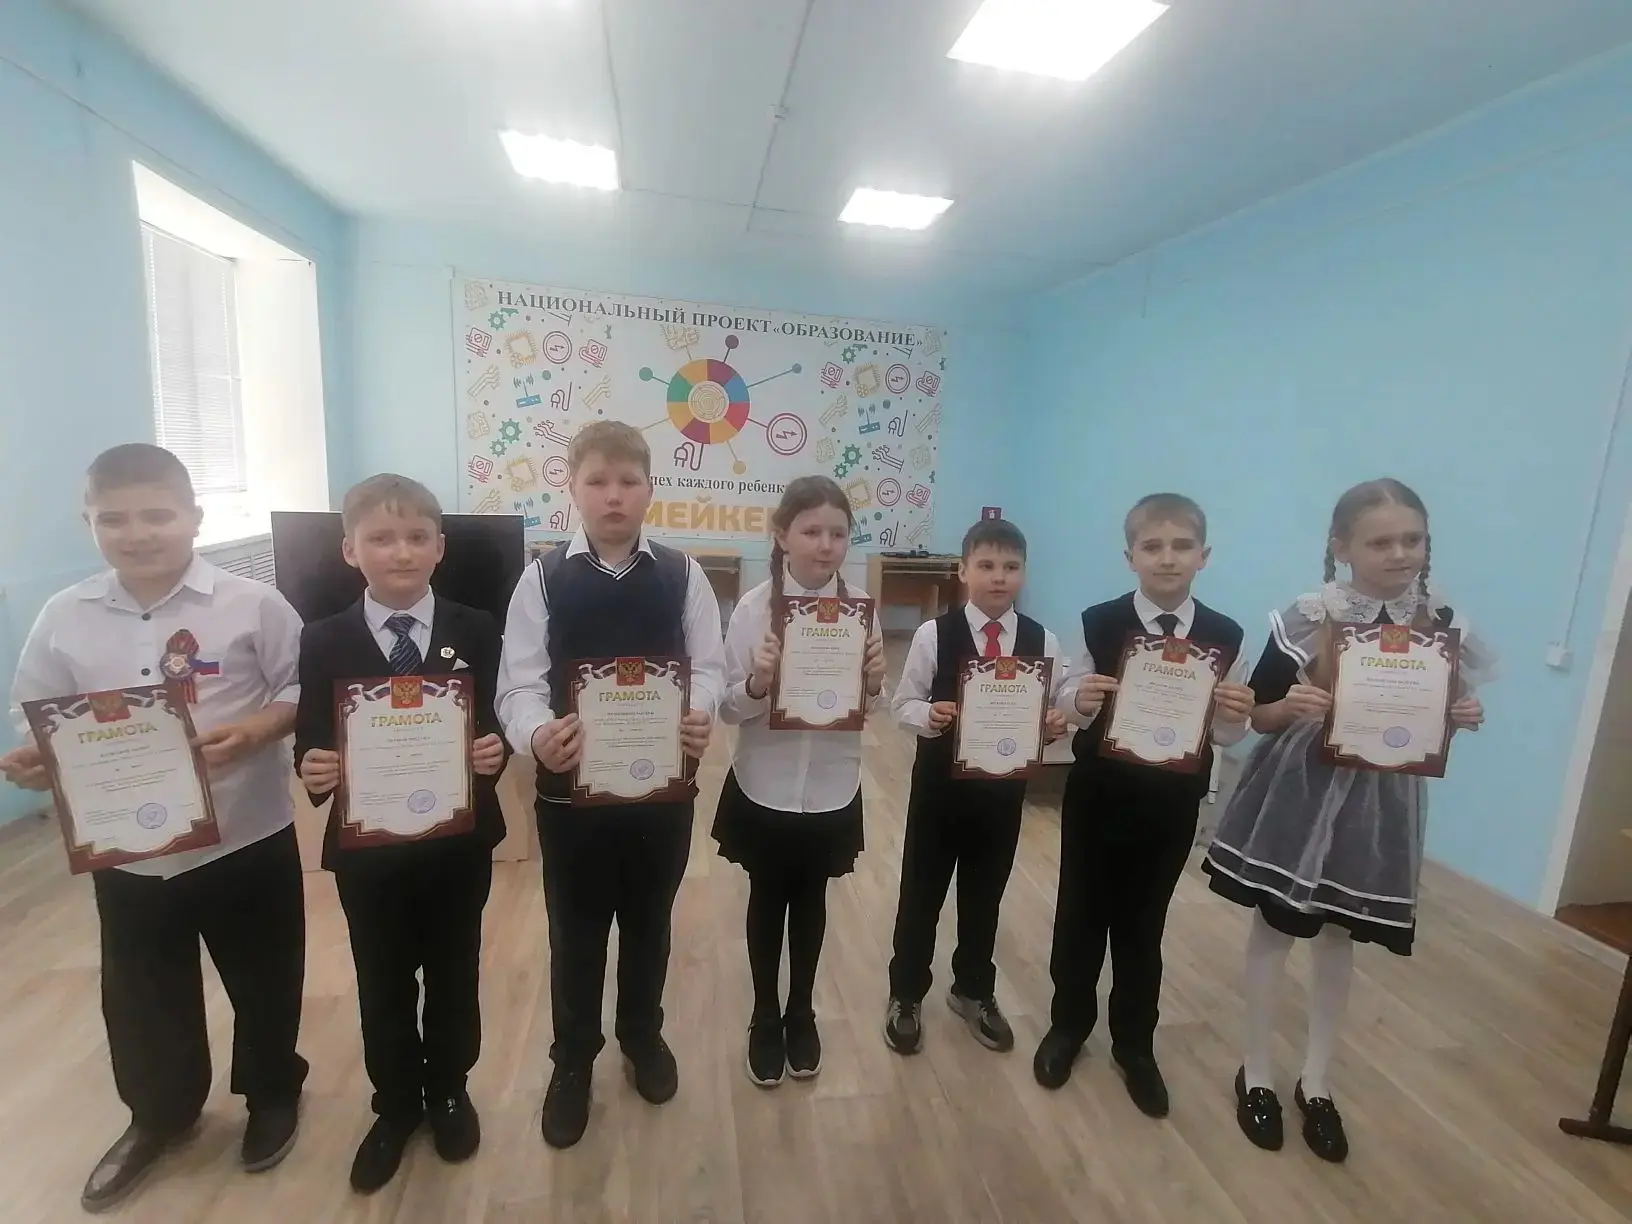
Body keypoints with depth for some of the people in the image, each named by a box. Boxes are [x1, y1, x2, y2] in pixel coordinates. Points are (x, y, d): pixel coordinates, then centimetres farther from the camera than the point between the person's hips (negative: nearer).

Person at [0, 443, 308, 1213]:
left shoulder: (251, 605, -12)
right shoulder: (63, 619, -2)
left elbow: (306, 690, -7)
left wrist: (256, 730, -23)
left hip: (246, 837, -3)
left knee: (263, 980, 15)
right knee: (141, 995, 21)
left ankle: (273, 1094, 42)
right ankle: (159, 1114, 48)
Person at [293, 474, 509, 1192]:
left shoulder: (476, 633, -6)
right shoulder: (323, 642, -5)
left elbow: (495, 726, -6)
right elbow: (311, 743, -5)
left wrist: (495, 750, -27)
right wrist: (311, 769, -26)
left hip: (459, 841, 0)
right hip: (366, 847, 1)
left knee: (453, 973, 19)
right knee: (382, 985, 19)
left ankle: (448, 1091, 44)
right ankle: (395, 1105, 44)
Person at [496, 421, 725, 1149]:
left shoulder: (682, 575, -2)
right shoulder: (543, 578, -5)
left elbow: (709, 666, -3)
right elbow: (519, 684, -10)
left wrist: (700, 716, -24)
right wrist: (537, 734, -30)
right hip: (572, 786, -1)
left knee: (649, 921, 20)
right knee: (574, 931, 16)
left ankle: (642, 1035, 47)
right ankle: (572, 1062, 41)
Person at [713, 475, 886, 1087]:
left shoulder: (861, 606, -8)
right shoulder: (753, 608, -14)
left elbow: (871, 708, 0)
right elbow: (730, 709, -11)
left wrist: (874, 681, -21)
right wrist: (757, 681, -31)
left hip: (832, 789, 2)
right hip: (763, 788, -1)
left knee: (810, 902, 21)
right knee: (767, 901, 18)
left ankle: (801, 1014, 44)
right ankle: (765, 1019, 41)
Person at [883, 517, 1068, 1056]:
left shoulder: (1041, 641, -5)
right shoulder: (934, 634, -13)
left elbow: (1058, 705, 1)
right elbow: (903, 704, -8)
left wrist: (1057, 723, -20)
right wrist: (929, 716, -28)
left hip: (1005, 785, 3)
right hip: (940, 781, -2)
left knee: (985, 893, 20)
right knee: (921, 892, 13)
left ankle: (974, 992, 44)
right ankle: (905, 996, 36)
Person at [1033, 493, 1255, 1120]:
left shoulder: (1225, 638, -6)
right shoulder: (1098, 624, -11)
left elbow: (1228, 734, -1)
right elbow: (1068, 707, -6)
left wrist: (1237, 716, -22)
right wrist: (1079, 702, -28)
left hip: (1172, 803, 1)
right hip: (1098, 793, -1)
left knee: (1144, 923, 17)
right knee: (1081, 913, 15)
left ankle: (1135, 1045, 38)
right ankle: (1068, 1025, 38)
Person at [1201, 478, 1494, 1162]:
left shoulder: (1440, 624, -1)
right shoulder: (1308, 618, -12)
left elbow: (1438, 717, 11)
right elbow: (1258, 716, -8)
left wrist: (1462, 719, -10)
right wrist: (1292, 705, -28)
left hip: (1379, 799, 3)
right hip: (1302, 789, -3)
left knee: (1340, 935, 15)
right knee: (1275, 925, 8)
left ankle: (1316, 1081, 33)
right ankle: (1255, 1074, 26)